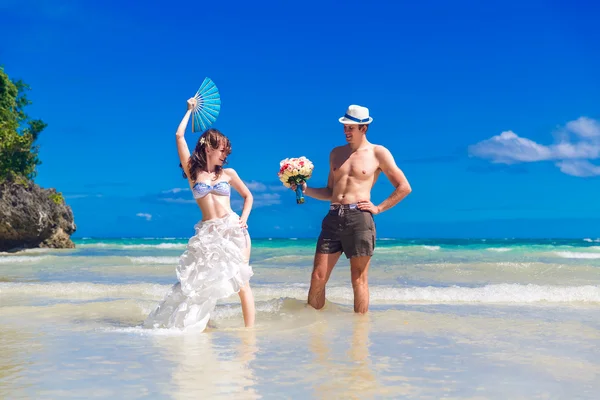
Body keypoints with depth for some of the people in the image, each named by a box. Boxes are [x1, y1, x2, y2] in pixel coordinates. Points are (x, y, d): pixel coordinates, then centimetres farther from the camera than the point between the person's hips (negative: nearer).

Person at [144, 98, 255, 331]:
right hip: (207, 234, 0)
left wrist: (244, 219, 1)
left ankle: (249, 329, 0)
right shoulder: (192, 171, 5)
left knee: (241, 281, -2)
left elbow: (248, 196, 18)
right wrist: (190, 110, 10)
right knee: (201, 282, -2)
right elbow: (179, 136, 0)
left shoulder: (228, 173, 8)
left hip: (232, 230, 0)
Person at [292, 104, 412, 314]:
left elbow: (404, 187, 4)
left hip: (359, 217, -4)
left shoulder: (378, 153, 4)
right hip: (333, 217, 4)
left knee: (359, 280, 1)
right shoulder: (336, 153, 18)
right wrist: (306, 190, 4)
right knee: (318, 277, -1)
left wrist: (378, 208, -2)